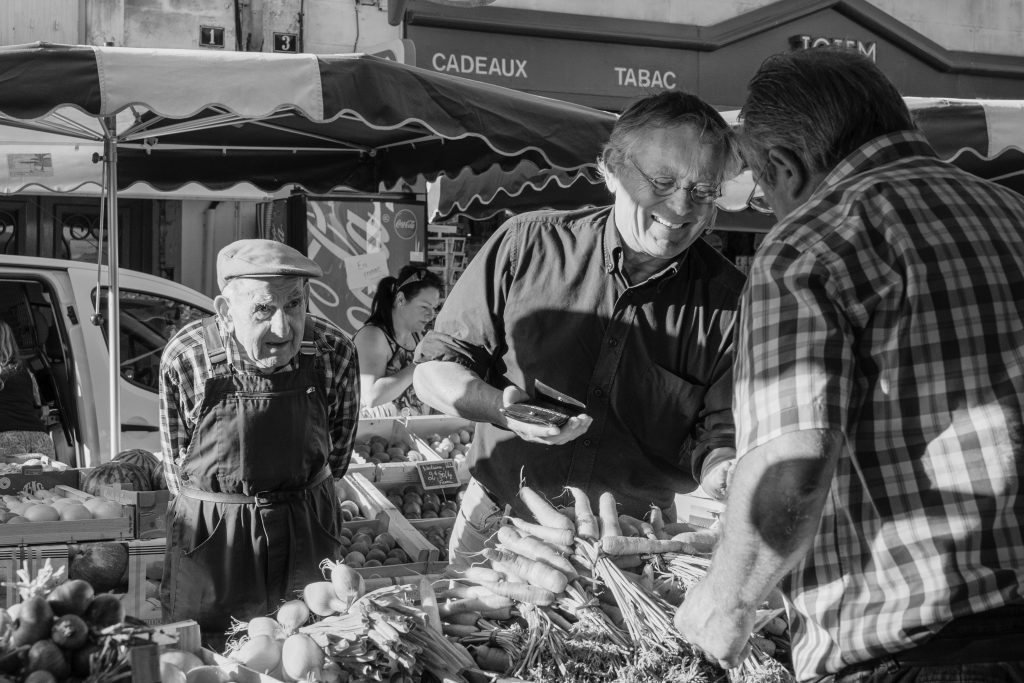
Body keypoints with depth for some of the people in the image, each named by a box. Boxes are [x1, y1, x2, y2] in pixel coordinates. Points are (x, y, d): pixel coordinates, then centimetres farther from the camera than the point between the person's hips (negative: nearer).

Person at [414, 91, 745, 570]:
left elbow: (717, 435, -3)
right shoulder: (527, 245, -3)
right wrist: (501, 408, -18)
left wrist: (722, 468, -26)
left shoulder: (727, 301, -2)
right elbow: (434, 369, 1)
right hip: (499, 531, -2)